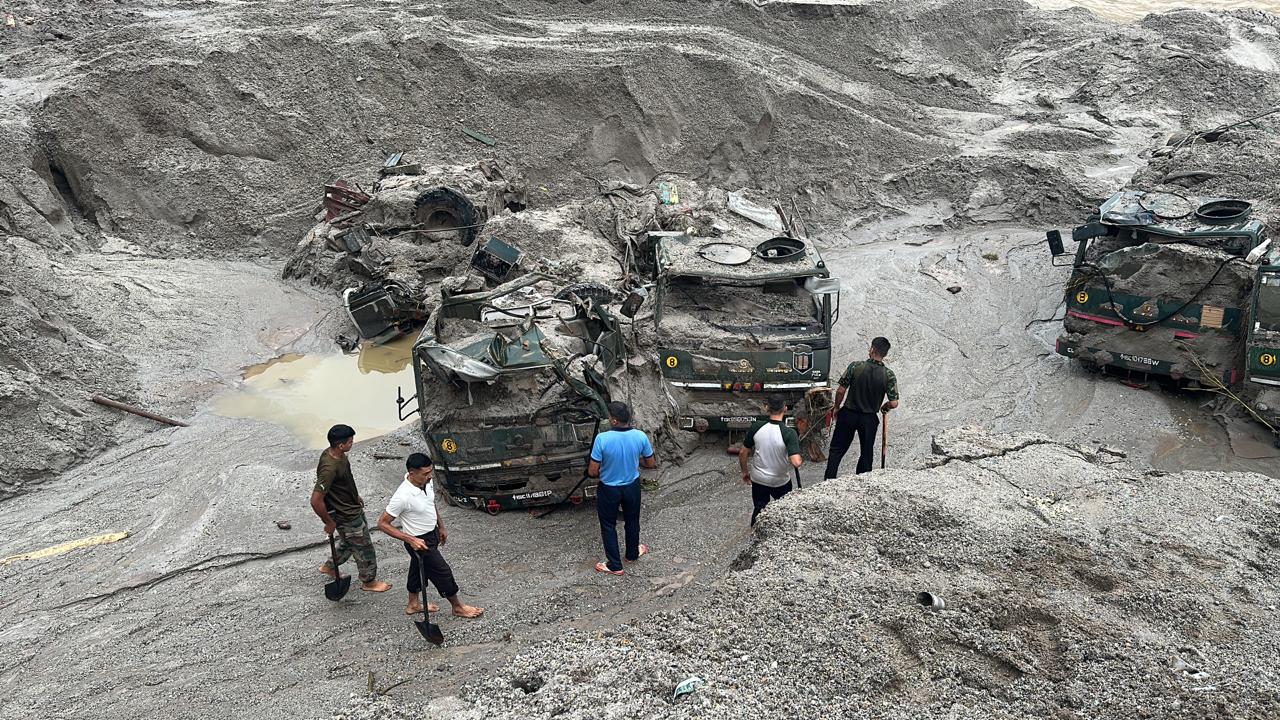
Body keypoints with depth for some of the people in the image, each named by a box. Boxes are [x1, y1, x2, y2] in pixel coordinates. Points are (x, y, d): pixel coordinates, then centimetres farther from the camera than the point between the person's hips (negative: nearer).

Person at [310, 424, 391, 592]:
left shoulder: (335, 453, -8)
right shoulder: (329, 468, -37)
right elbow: (316, 501, -35)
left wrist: (355, 495, 21)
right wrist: (329, 523, -23)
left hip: (353, 507, 9)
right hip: (346, 517, -9)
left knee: (350, 541, 29)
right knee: (364, 547, 11)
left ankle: (329, 566, 50)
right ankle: (368, 582, 33)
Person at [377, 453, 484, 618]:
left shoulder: (426, 482, -11)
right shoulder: (403, 496, -35)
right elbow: (382, 523, -26)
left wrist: (441, 527, 16)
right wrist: (411, 540, -28)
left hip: (431, 534, 7)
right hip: (419, 541, -7)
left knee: (418, 569, 25)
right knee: (442, 572, 7)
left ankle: (413, 604, 47)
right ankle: (458, 607, 28)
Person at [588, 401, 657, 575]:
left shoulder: (602, 439, -28)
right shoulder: (640, 436, -19)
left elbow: (592, 471, -20)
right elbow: (652, 464, -5)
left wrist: (602, 472, 3)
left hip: (609, 489, -3)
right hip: (632, 486, 3)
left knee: (608, 526, 18)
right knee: (632, 521, 26)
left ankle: (615, 566, 28)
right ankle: (632, 554, 47)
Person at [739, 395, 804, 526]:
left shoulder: (756, 427, -15)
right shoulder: (789, 433, -25)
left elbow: (743, 453, -6)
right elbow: (796, 462, -32)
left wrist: (745, 472, 11)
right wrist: (801, 460, -8)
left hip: (758, 479, 2)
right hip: (781, 481, -2)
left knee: (759, 509, 19)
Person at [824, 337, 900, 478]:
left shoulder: (855, 366, -15)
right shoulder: (888, 375, -13)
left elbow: (841, 391, -11)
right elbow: (894, 403, -13)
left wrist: (837, 408, 6)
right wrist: (884, 408, 9)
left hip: (848, 414, 0)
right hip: (869, 419, 0)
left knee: (837, 450, 13)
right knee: (867, 454, 17)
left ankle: (828, 481, 14)